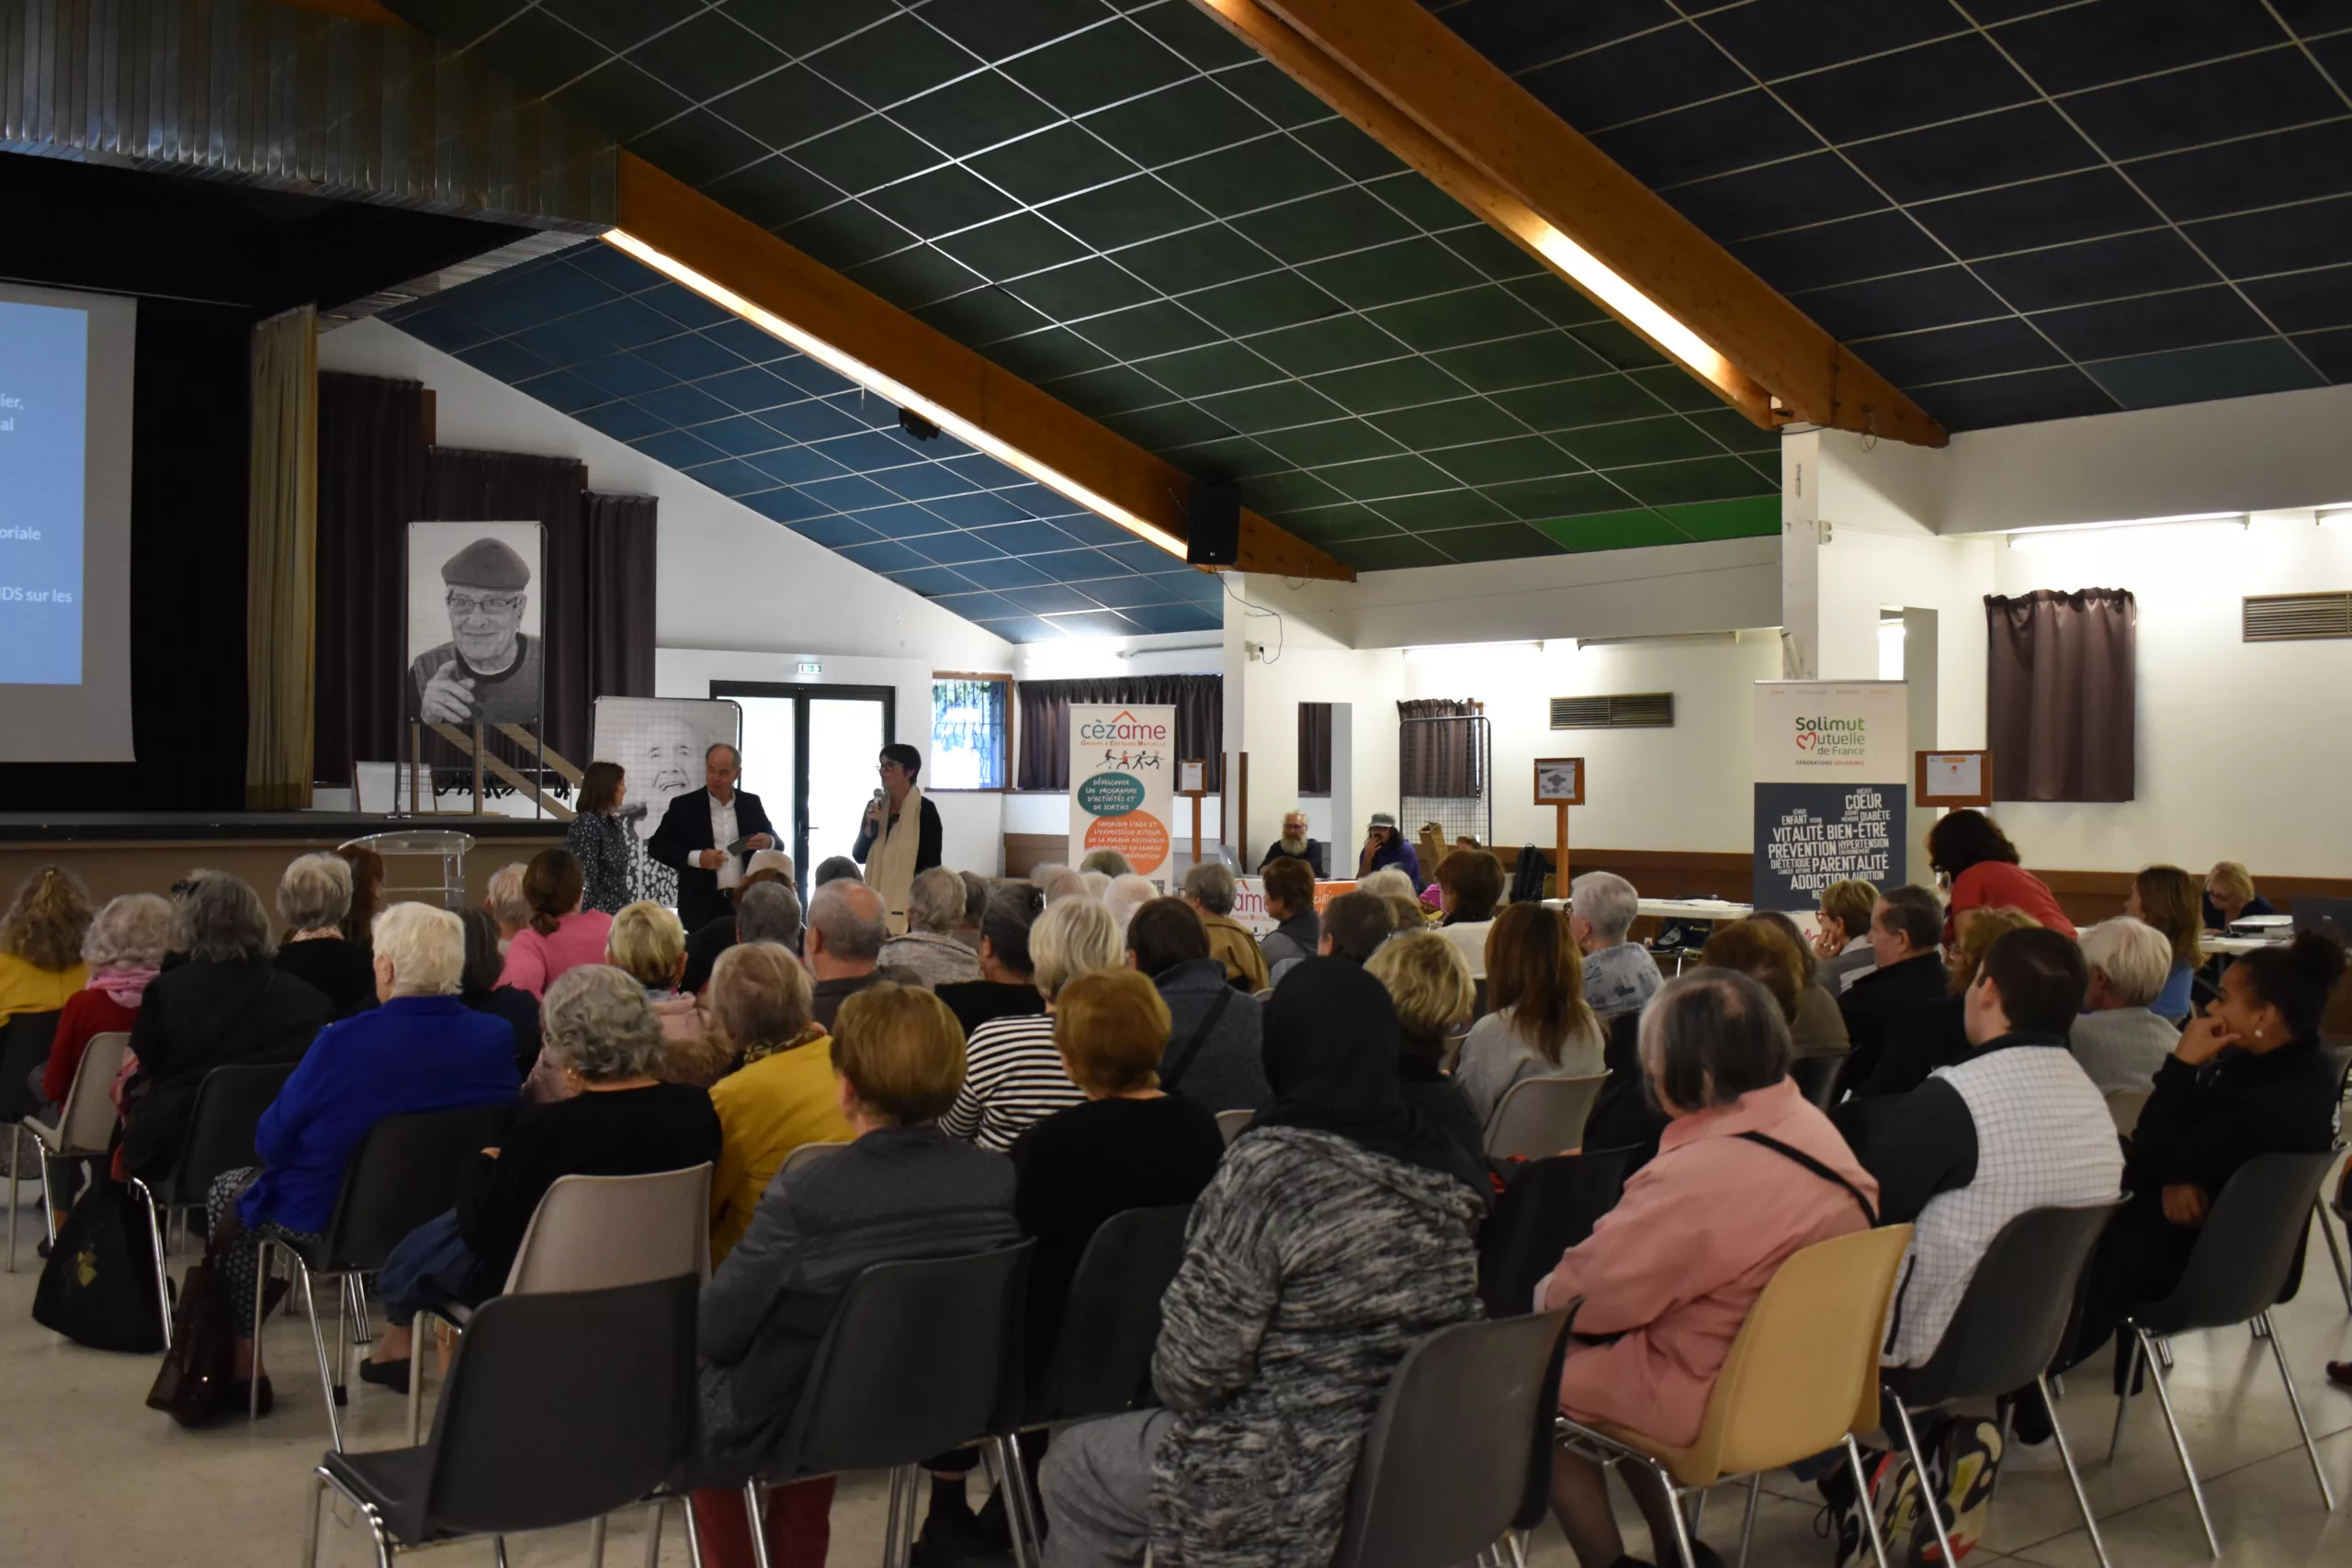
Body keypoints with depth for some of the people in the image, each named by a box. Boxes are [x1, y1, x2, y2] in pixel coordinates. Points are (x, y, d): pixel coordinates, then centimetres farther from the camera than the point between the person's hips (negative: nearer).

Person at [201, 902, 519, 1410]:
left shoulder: (343, 1043, -24)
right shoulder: (498, 1039, -13)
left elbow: (270, 1142, -13)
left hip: (326, 1217, -5)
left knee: (228, 1191, 24)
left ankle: (242, 1364, 29)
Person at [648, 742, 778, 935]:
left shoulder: (751, 803, 8)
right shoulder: (684, 806, -1)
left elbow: (774, 842, 14)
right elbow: (656, 846, -1)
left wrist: (769, 842, -11)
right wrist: (695, 858, -15)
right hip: (702, 905, -3)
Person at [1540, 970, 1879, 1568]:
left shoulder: (1699, 1176, -30)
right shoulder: (1811, 1125, -2)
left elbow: (1589, 1293, -19)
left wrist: (1544, 1294, 3)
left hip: (1713, 1400, -8)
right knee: (1610, 1352, 25)